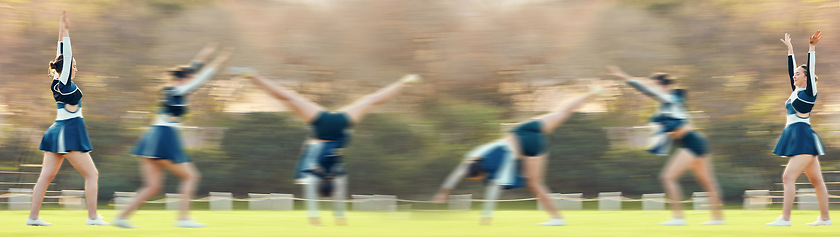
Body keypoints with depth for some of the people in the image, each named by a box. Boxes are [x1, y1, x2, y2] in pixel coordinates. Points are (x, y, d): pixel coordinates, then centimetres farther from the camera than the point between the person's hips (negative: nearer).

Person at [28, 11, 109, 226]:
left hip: (57, 132, 9)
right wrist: (65, 33, -11)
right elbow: (66, 57, -13)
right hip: (70, 133, -9)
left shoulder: (57, 84, 9)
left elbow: (62, 56, 16)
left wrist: (63, 33, 17)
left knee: (46, 177, 4)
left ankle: (33, 217, 0)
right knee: (92, 175, -1)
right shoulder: (64, 84, -10)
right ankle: (93, 217, -4)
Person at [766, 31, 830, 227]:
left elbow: (811, 70, -14)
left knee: (788, 177, -16)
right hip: (794, 137, 9)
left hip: (804, 138, -9)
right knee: (816, 180, 10)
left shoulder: (810, 93, -6)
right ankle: (825, 218, 13)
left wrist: (812, 49, -16)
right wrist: (790, 49, 28)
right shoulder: (796, 91, 14)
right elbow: (791, 69, 23)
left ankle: (785, 218, -19)